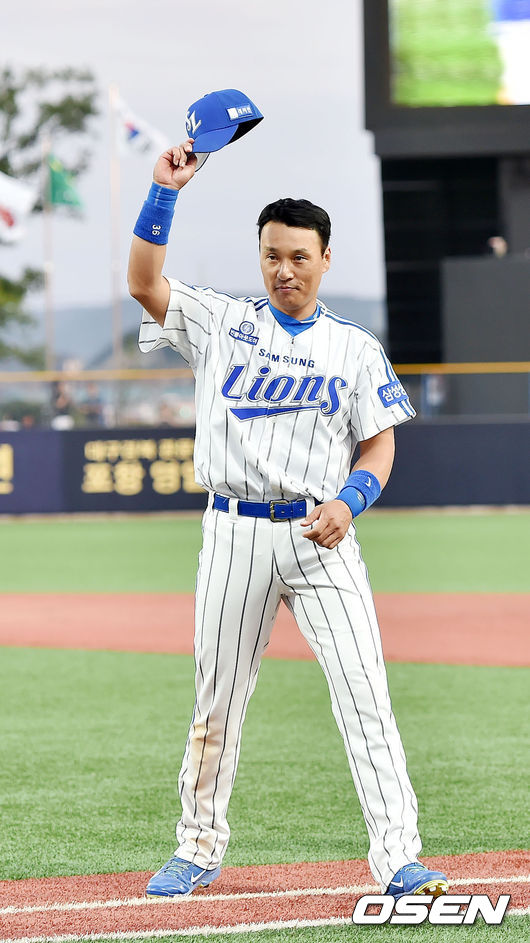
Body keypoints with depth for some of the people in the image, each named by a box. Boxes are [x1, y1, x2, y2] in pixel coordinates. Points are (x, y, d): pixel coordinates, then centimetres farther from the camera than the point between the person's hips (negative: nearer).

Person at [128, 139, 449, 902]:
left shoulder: (356, 348, 9)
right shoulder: (220, 324, 8)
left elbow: (380, 445, 8)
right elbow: (145, 282, -3)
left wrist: (348, 502, -11)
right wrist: (166, 191, -10)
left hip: (320, 537, -1)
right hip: (235, 531, 1)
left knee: (364, 694, -10)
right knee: (219, 697, 7)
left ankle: (397, 857, -11)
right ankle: (199, 848, 21)